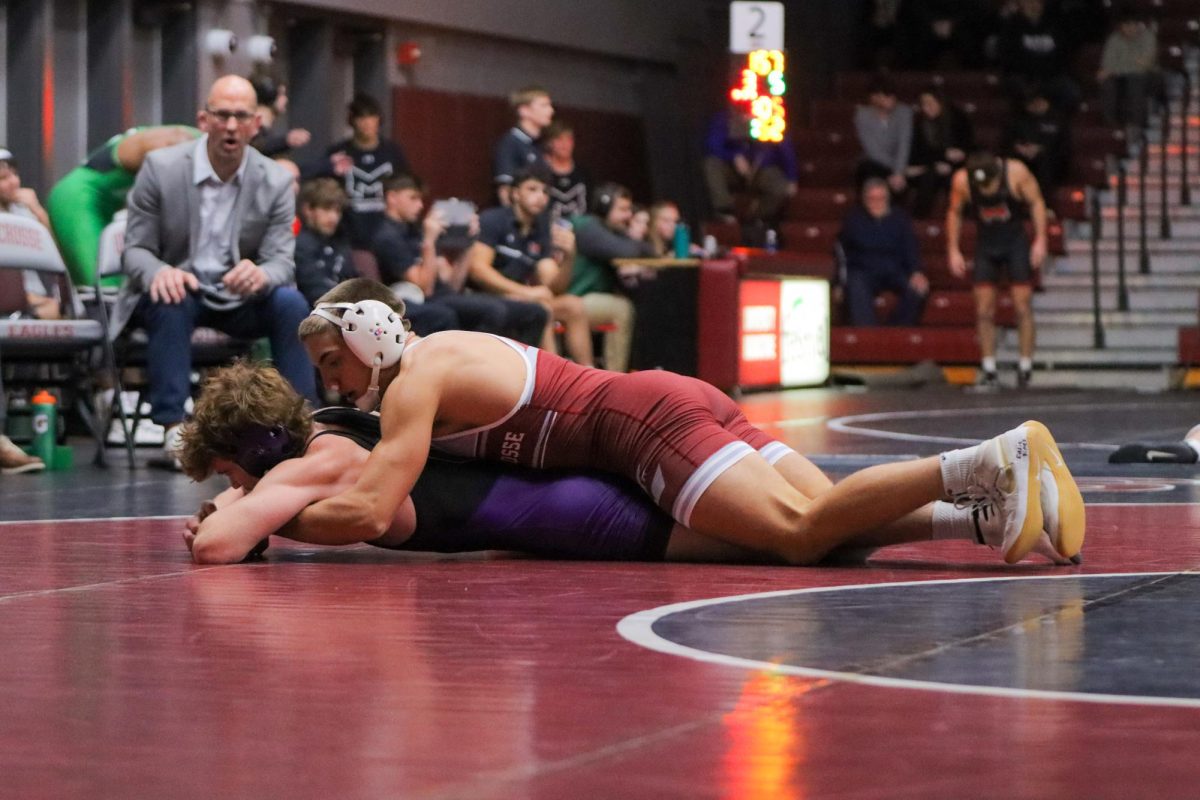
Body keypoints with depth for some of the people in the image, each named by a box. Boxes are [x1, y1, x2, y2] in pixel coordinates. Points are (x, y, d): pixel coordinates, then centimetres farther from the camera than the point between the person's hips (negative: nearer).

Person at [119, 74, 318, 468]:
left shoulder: (276, 181, -5)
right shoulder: (161, 167, -10)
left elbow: (283, 261, -7)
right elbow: (135, 250, -7)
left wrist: (260, 274, -34)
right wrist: (160, 272, -33)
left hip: (241, 297, 2)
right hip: (177, 289, -2)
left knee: (291, 302, -26)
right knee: (170, 300, -35)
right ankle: (174, 428, -35)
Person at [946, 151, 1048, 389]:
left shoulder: (1016, 172, -21)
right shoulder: (961, 180, -16)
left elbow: (1036, 202, -10)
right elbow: (954, 213, 0)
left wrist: (1040, 240, -14)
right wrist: (953, 250, -1)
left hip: (1016, 241, -2)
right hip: (986, 243, 2)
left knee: (1023, 305, -3)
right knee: (984, 309, -2)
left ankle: (1026, 366, 5)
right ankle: (989, 369, 3)